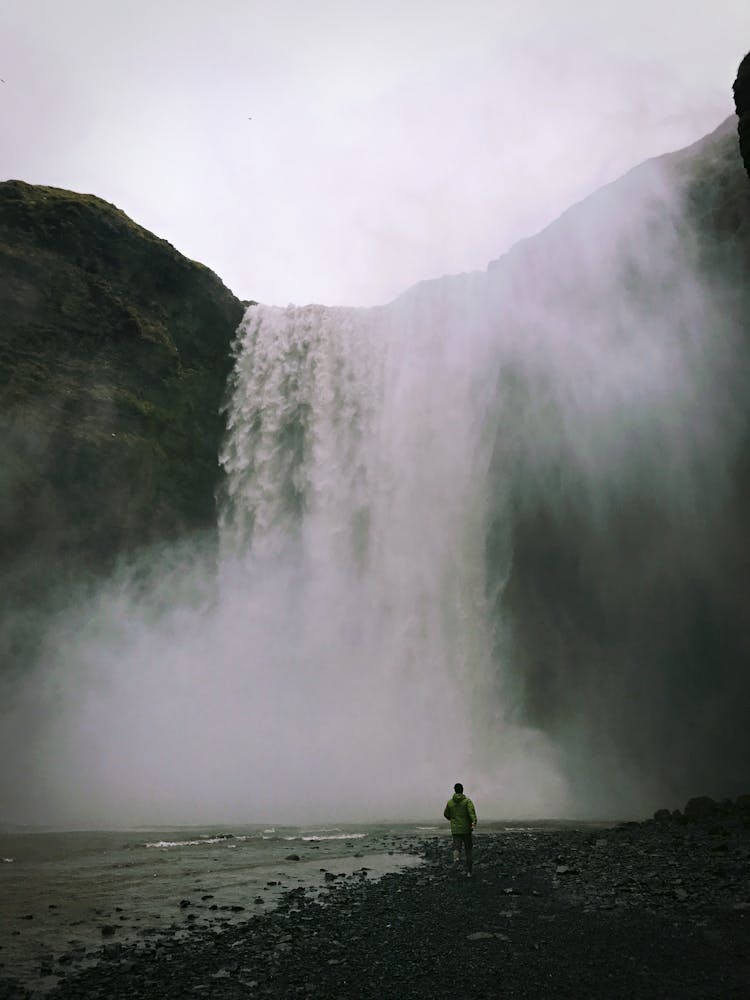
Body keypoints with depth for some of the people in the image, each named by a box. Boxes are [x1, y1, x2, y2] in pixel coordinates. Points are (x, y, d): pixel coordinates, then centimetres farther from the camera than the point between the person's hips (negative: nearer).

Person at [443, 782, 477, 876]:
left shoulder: (450, 802, 5)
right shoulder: (467, 801, -3)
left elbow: (446, 814, 15)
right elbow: (471, 811, -22)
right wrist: (474, 822, -35)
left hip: (455, 830, 1)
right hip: (466, 829, -1)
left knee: (457, 847, 0)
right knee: (468, 850, 13)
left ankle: (456, 857, -35)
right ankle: (469, 871, 14)